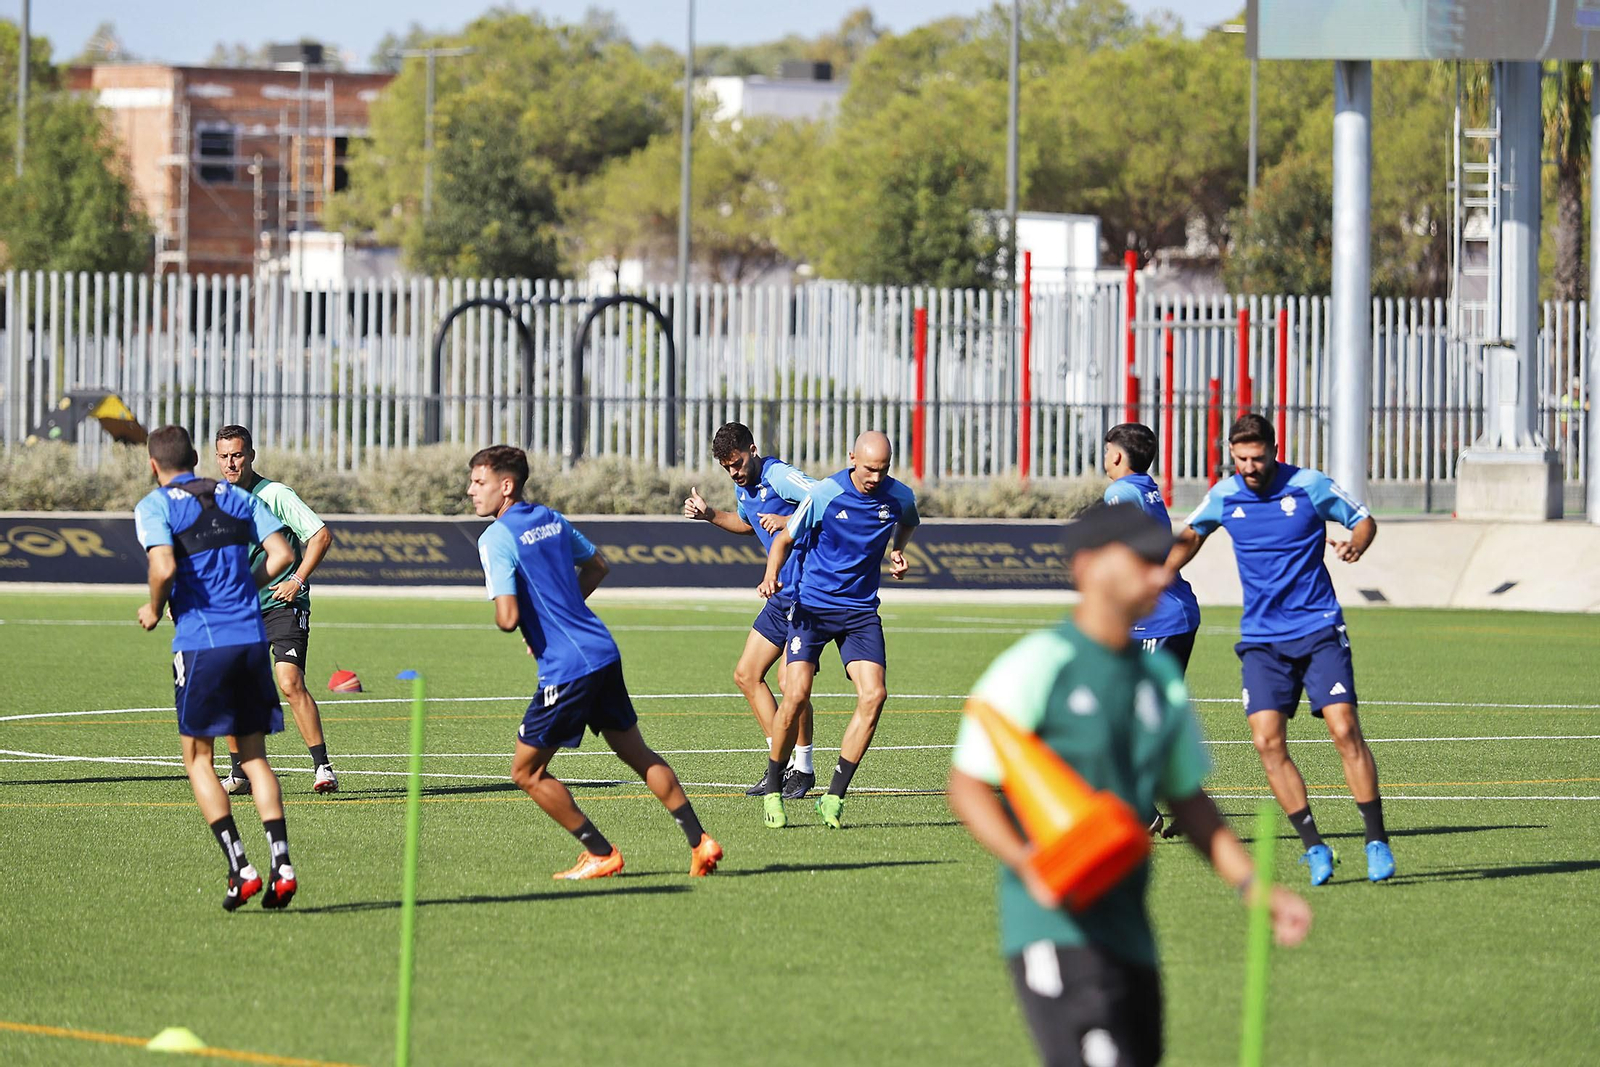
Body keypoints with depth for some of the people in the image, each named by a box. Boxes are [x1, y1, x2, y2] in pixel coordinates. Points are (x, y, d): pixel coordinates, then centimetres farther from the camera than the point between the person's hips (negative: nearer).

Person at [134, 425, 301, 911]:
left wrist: (154, 610, 1)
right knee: (253, 754, 12)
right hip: (252, 637, 5)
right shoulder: (236, 496, 14)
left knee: (198, 758, 8)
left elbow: (164, 567, -17)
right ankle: (281, 865, -2)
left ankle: (240, 868, -4)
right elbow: (281, 553, 7)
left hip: (200, 640, -5)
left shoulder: (155, 506, -1)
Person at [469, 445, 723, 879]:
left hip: (566, 668, -8)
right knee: (638, 753, 18)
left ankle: (601, 854, 7)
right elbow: (597, 567, 28)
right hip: (604, 652, 8)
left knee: (527, 772, 4)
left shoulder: (496, 539, -13)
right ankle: (699, 842, 16)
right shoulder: (551, 519, 12)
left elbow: (508, 618, -22)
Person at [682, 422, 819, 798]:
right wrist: (709, 515, 21)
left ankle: (803, 769, 2)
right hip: (781, 594, 10)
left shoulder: (778, 476, -15)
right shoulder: (743, 487, 13)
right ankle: (783, 763, 14)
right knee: (746, 675, 9)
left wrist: (787, 521, -29)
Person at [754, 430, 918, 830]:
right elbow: (785, 539, 0)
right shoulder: (824, 495, -12)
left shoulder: (899, 497, -2)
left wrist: (898, 551, 5)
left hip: (861, 611, 3)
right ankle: (773, 792, 3)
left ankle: (834, 797, -6)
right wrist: (772, 576, -19)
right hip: (813, 606, -3)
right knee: (796, 695, -17)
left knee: (874, 695, -15)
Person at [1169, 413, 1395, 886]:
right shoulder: (1223, 496, 4)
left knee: (1345, 730, -15)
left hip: (1319, 629, -3)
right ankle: (1314, 847, -4)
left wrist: (1356, 544, -15)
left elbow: (1363, 519, 7)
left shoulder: (1310, 486, -5)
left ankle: (1377, 841, -5)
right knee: (1267, 741, -12)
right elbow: (1191, 534, 25)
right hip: (1262, 639, 3)